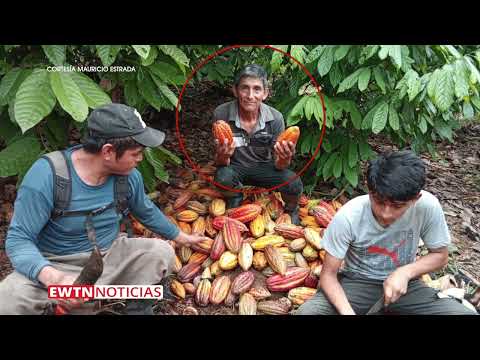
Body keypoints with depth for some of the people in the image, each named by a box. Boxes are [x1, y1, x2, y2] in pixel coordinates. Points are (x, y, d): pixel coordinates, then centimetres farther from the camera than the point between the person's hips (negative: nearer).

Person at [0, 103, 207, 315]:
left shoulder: (128, 175, -8)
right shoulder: (46, 175, -24)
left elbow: (146, 212, 13)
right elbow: (18, 239, -21)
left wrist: (180, 237, 24)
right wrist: (53, 278, -40)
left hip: (111, 256, 4)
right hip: (57, 265, -3)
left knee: (162, 253, -19)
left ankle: (138, 308, 2)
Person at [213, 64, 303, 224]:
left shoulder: (275, 118, -19)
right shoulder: (221, 114, -22)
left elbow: (278, 165, -11)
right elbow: (220, 163, -15)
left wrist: (284, 159, -36)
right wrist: (222, 156, -40)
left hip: (263, 167, 1)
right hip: (235, 167, 0)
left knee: (294, 185, -26)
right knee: (223, 178, -34)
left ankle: (291, 210, 13)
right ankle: (235, 205, 4)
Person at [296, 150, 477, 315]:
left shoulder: (427, 206, -21)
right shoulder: (348, 217, -25)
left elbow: (440, 255, -2)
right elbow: (328, 275, -16)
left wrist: (405, 272, -21)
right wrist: (348, 312, -34)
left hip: (402, 282, 2)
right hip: (357, 282, -2)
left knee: (464, 312, -21)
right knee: (307, 312, -27)